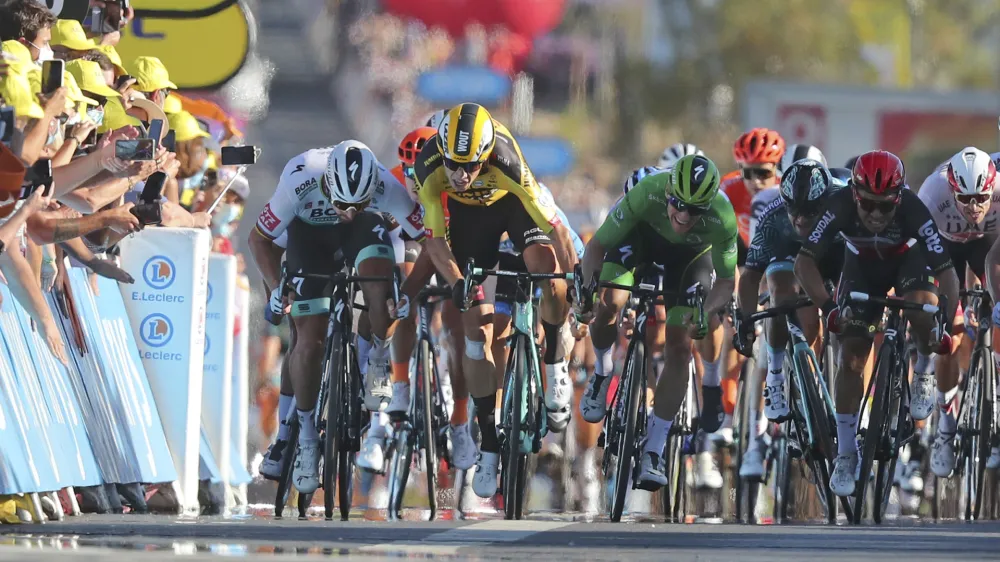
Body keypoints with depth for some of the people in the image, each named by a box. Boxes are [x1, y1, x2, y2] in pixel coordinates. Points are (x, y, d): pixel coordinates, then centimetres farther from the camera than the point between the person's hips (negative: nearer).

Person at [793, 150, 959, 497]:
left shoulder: (914, 210, -38)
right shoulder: (840, 207, -35)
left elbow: (946, 272, -37)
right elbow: (805, 262, -34)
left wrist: (946, 325, -47)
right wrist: (829, 309, -47)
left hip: (908, 261, -1)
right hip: (863, 265, 1)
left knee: (923, 314, -32)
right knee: (851, 358, -7)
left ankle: (922, 370, 4)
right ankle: (845, 456, 3)